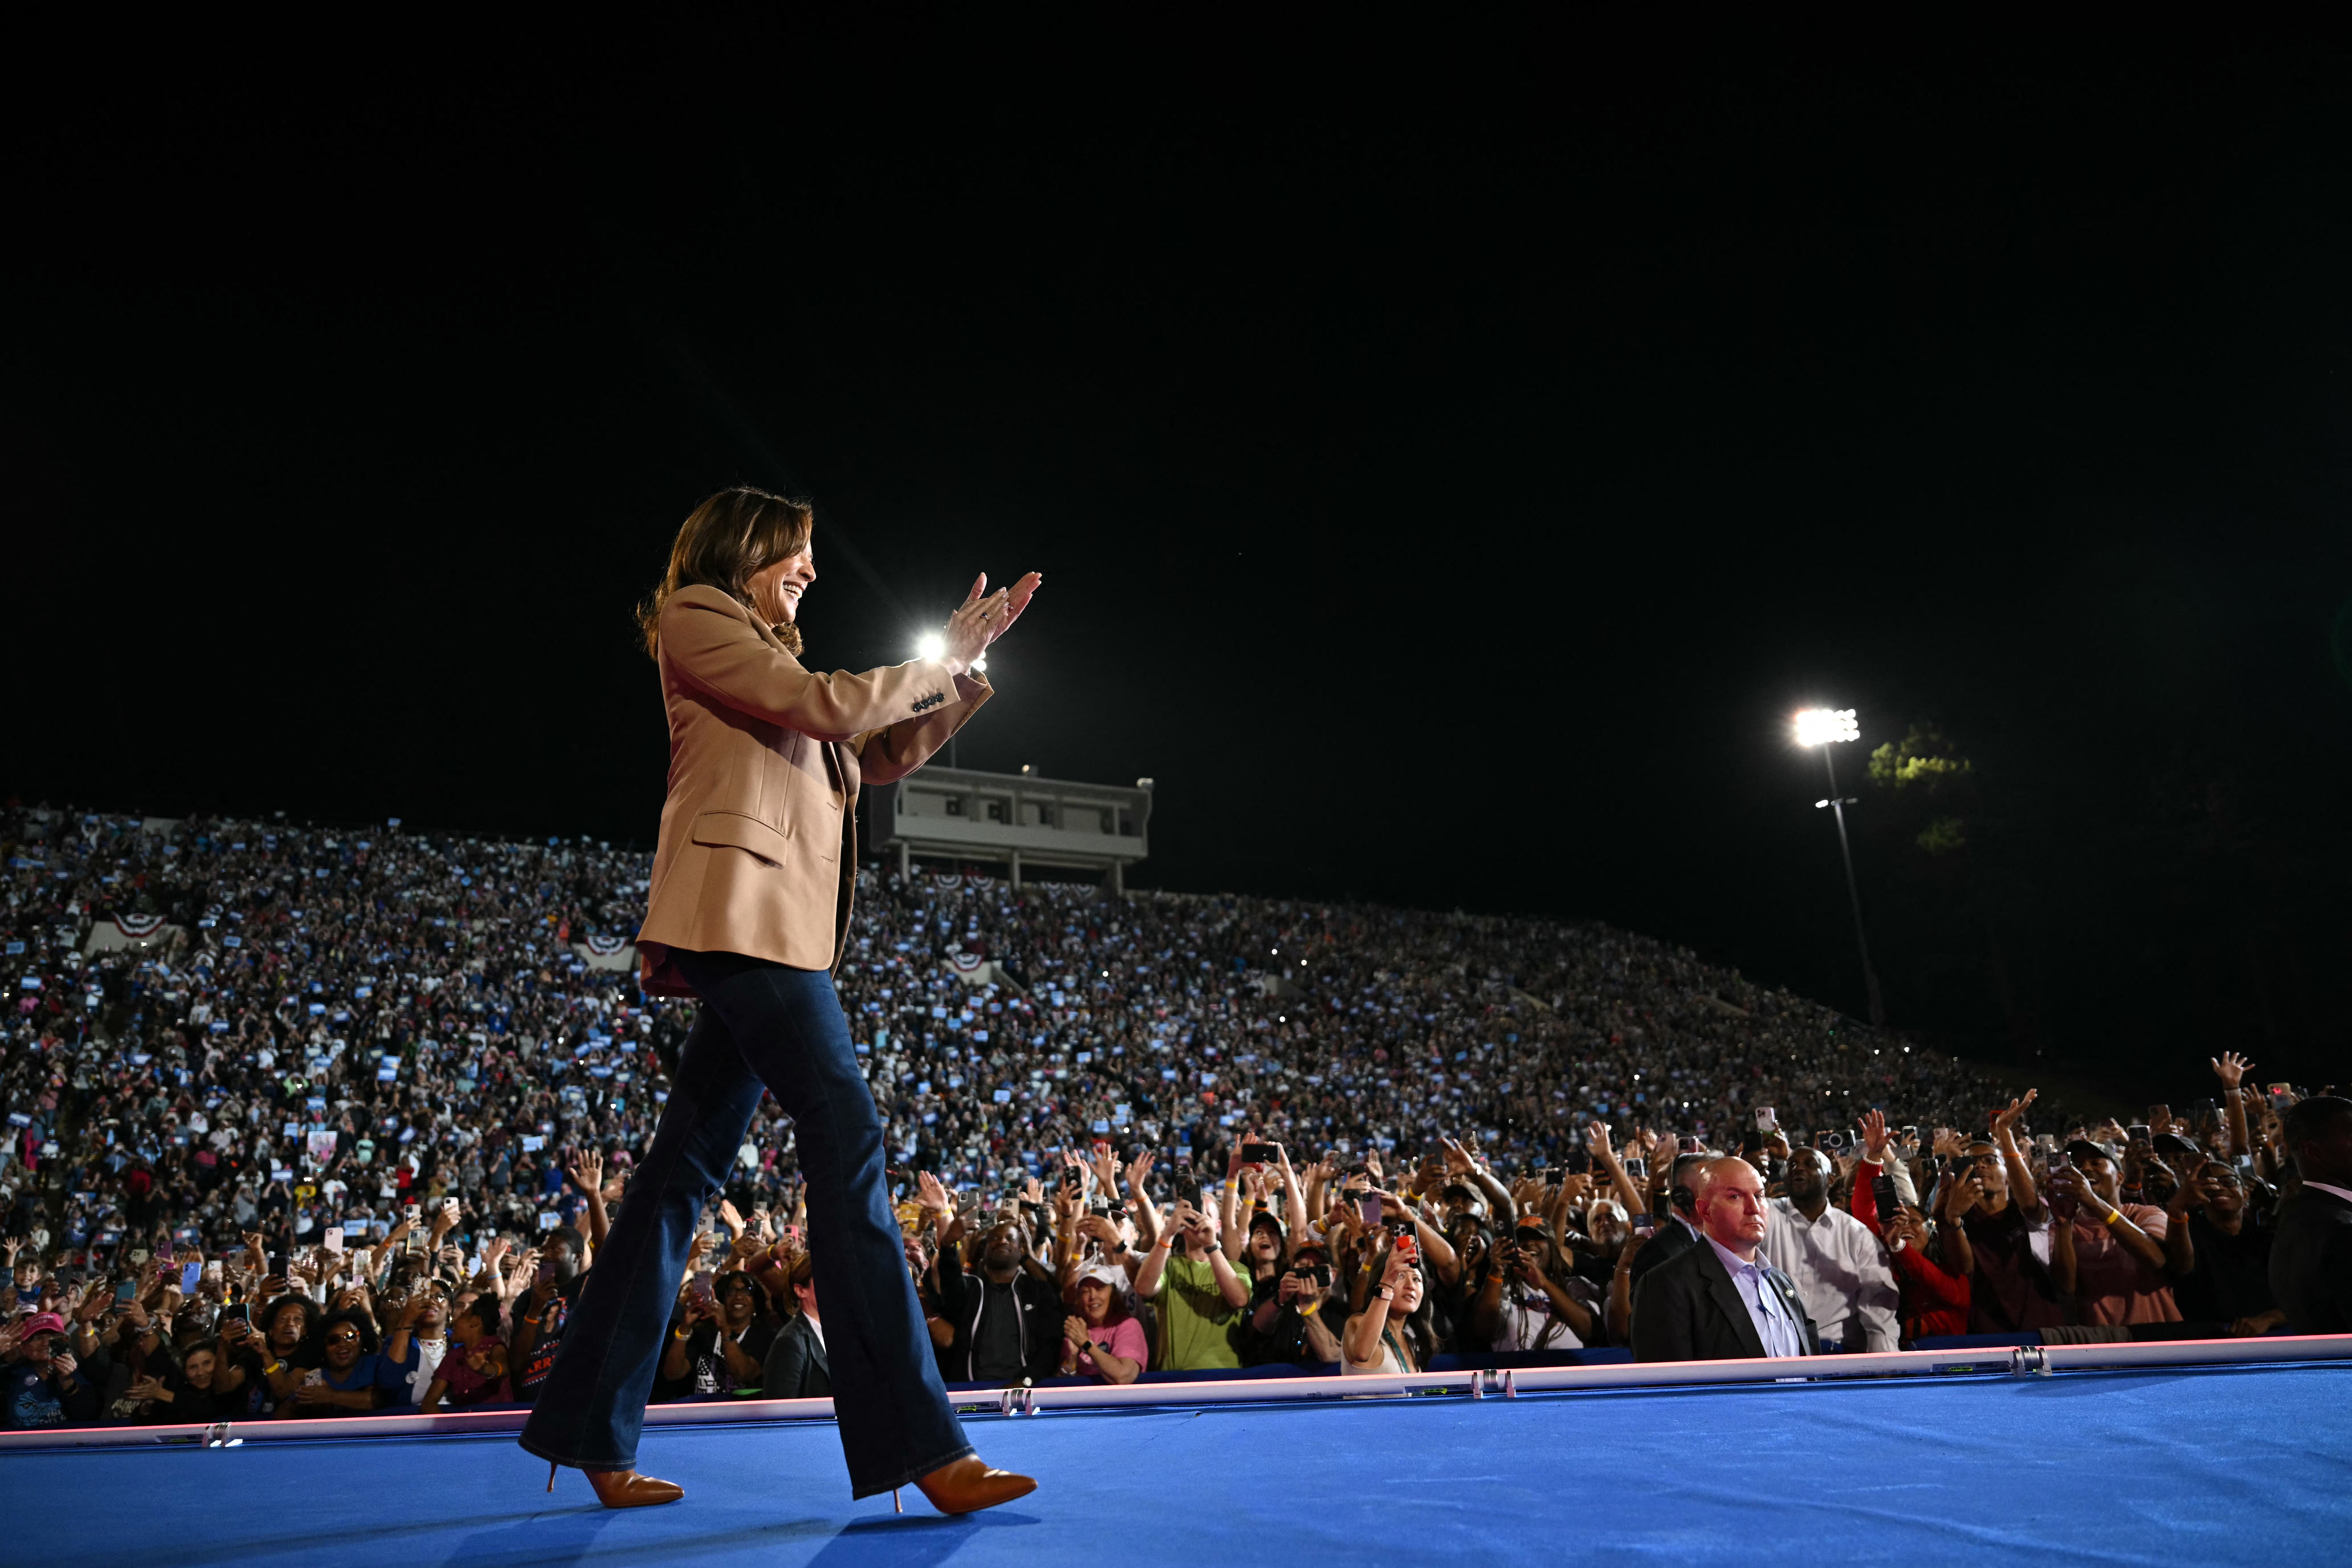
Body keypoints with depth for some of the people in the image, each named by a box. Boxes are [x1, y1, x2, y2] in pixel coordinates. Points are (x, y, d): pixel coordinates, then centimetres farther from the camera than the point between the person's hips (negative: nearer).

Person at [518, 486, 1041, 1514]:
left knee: (686, 1168, 9)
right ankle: (920, 1447, -16)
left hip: (778, 926, 10)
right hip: (744, 912, -10)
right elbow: (825, 704, -11)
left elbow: (881, 755, 25)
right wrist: (943, 660, 0)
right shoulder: (696, 617, 3)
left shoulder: (761, 656, 29)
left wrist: (965, 664, 18)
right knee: (846, 1138, -16)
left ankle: (592, 1435, 17)